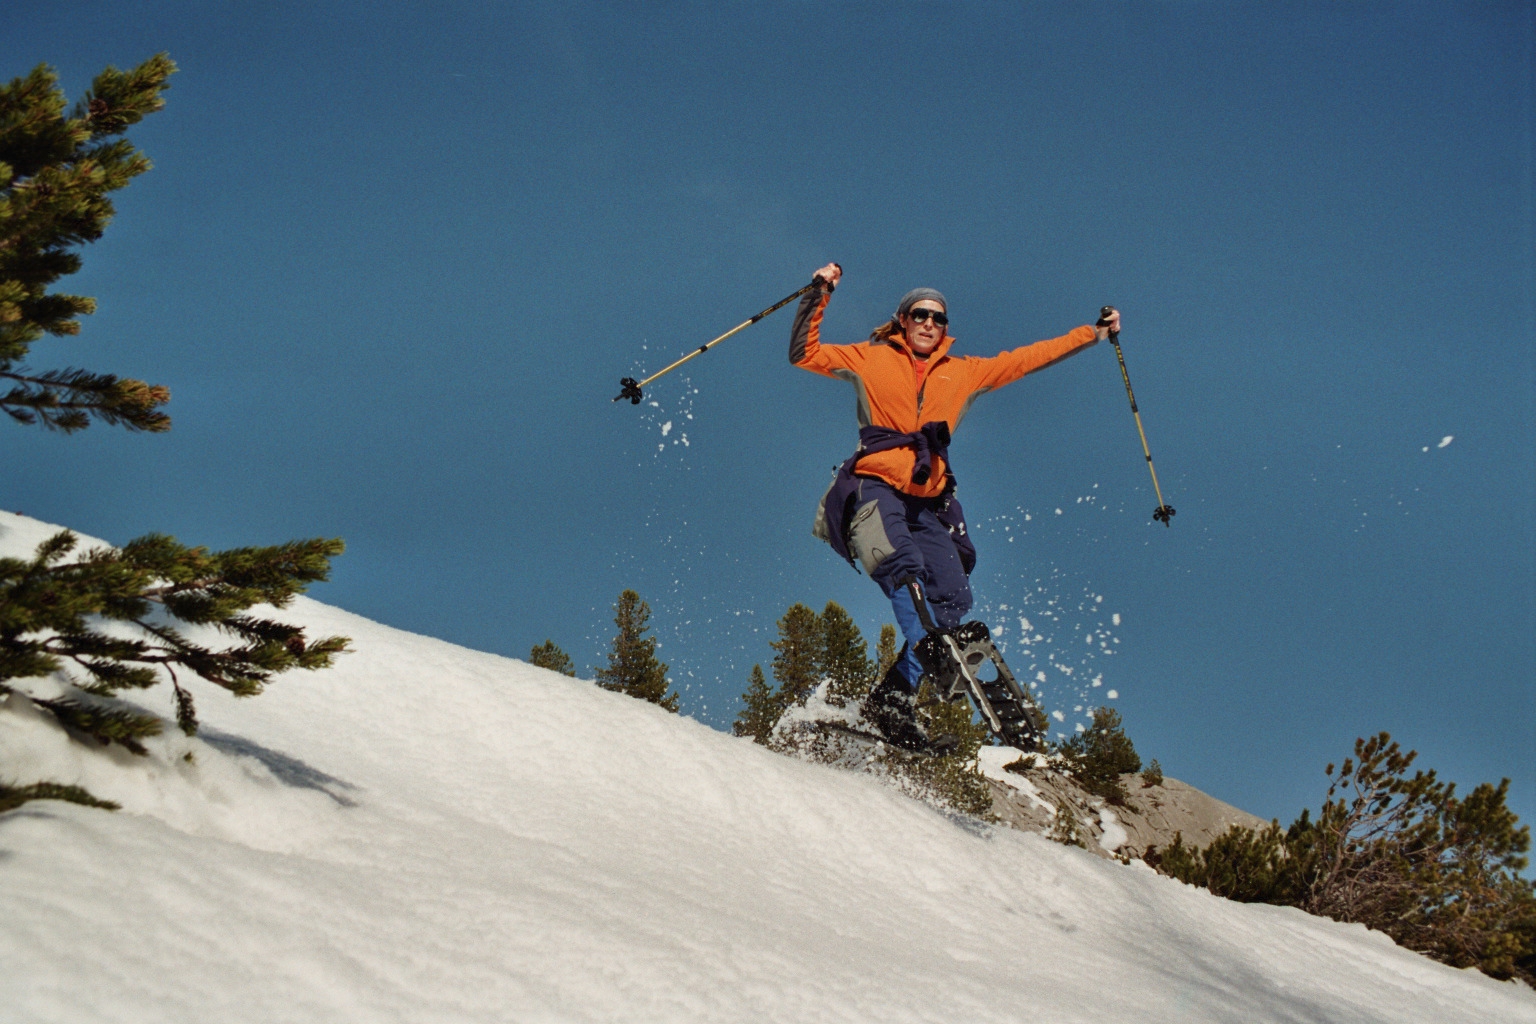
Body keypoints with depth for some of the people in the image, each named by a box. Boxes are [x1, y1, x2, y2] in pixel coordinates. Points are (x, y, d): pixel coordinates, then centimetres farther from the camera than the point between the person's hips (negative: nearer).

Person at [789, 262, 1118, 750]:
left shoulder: (965, 372, 26)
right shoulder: (871, 359, 17)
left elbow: (1026, 358, 30)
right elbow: (804, 353, 12)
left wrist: (1093, 334, 33)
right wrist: (818, 295, 3)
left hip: (928, 502, 4)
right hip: (875, 486, -4)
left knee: (951, 597, -15)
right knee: (903, 564, -32)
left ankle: (893, 696, -17)